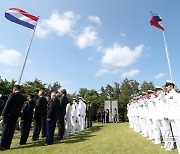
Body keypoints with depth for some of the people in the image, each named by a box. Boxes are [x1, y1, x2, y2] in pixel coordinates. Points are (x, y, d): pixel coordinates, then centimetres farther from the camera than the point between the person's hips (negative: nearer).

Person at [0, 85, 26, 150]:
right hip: (16, 116, 5)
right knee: (11, 130, 14)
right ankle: (7, 145, 22)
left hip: (9, 115, -5)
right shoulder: (23, 98, 4)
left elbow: (7, 105, -13)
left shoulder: (12, 95, -12)